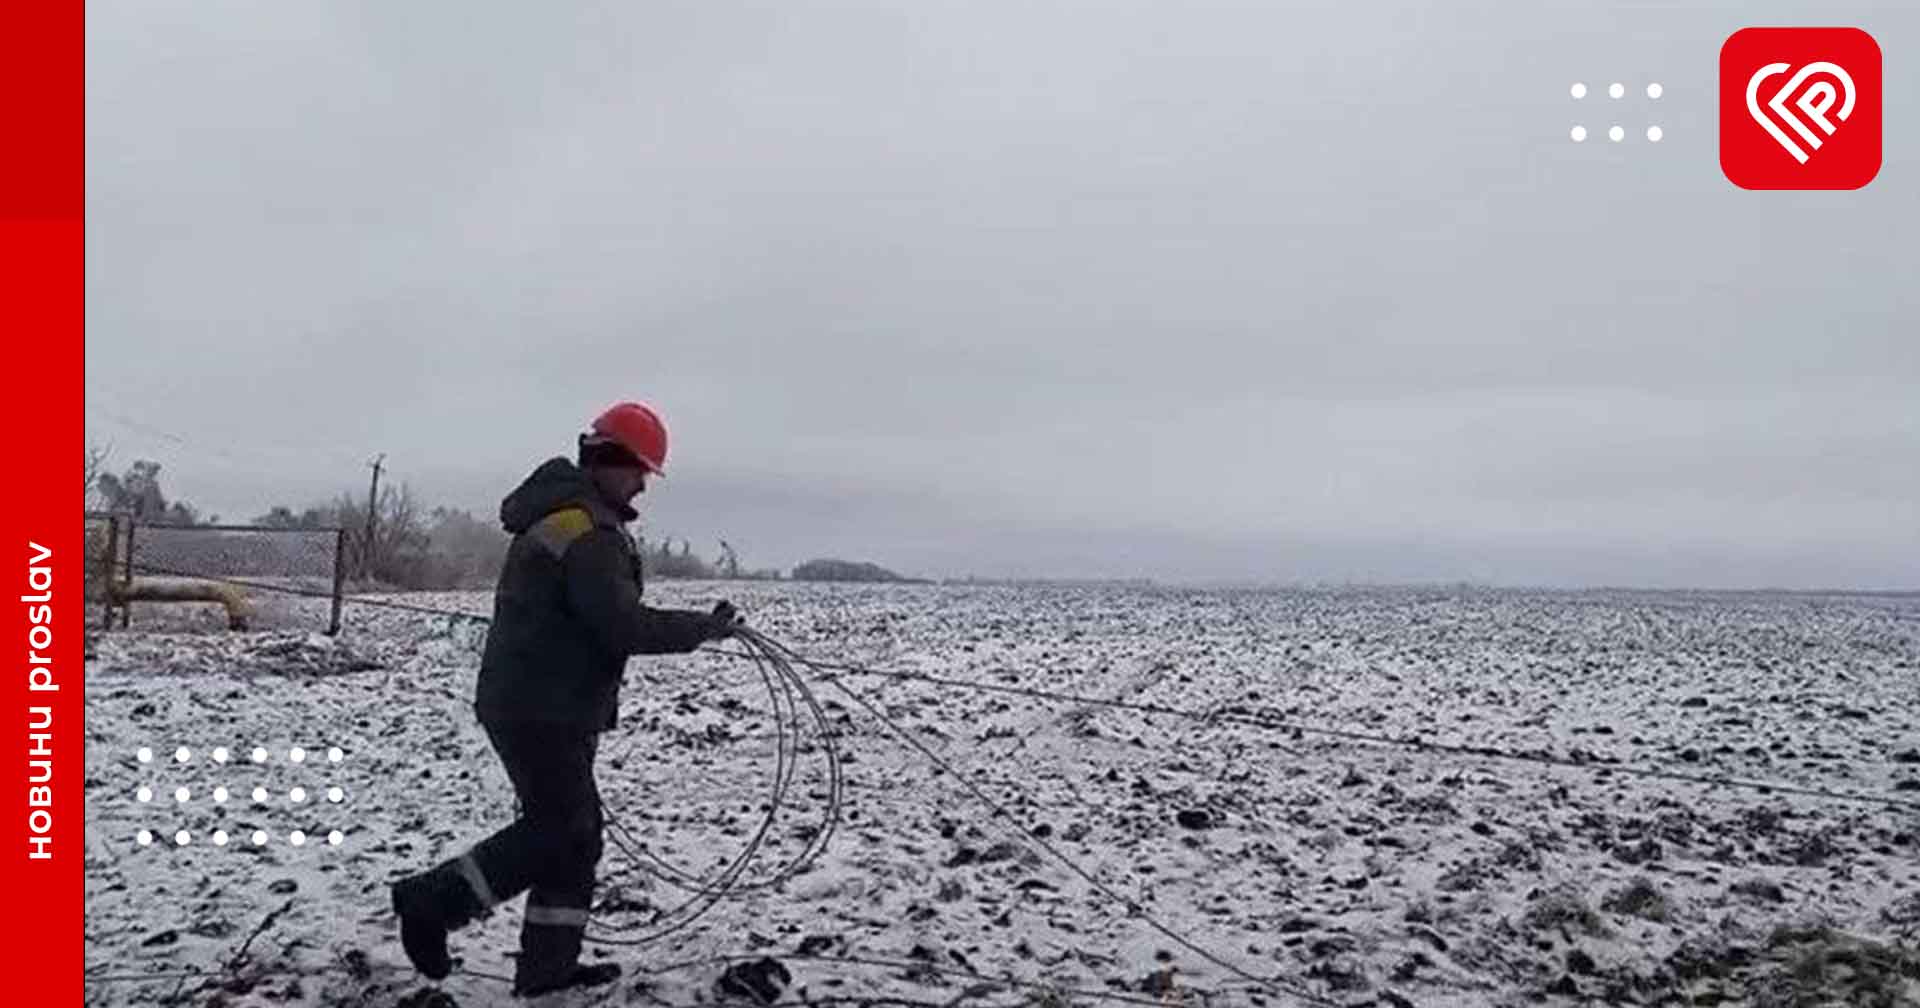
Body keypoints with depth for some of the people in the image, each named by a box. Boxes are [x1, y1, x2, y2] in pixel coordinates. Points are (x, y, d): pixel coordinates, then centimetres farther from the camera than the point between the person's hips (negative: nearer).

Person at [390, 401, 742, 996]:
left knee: (574, 831, 12)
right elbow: (625, 626, -25)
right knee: (557, 832, -3)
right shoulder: (587, 532, -19)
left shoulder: (560, 512, 15)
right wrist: (705, 628, -15)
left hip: (544, 705, 11)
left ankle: (548, 967, 18)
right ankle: (430, 901, 6)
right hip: (540, 711, -11)